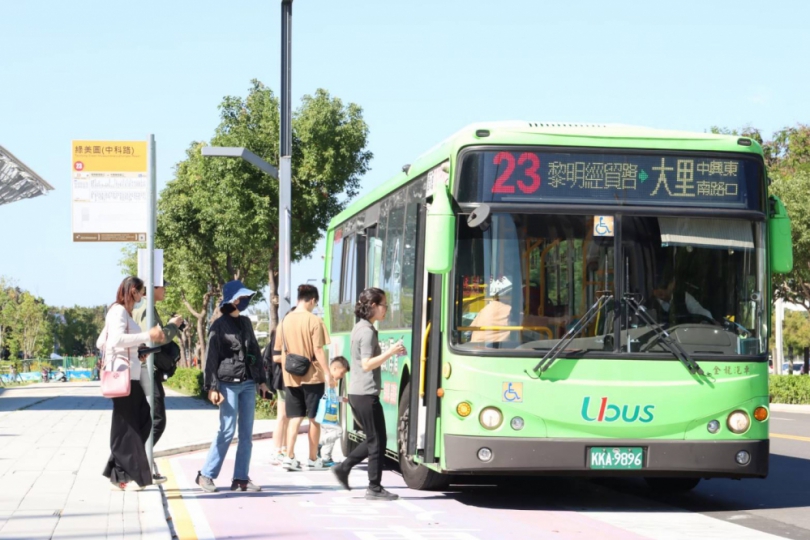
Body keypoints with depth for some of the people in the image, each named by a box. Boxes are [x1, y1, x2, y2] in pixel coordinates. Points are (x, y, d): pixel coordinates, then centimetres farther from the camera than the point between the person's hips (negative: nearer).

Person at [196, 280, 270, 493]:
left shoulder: (245, 323, 14)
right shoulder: (219, 325, -4)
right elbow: (211, 358, -7)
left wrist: (261, 380, 16)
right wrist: (212, 387, -14)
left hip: (248, 383, 6)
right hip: (229, 383, -6)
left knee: (246, 433, 4)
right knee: (227, 431, -8)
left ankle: (241, 479, 7)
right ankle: (206, 474, 3)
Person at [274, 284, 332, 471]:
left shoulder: (285, 321, 5)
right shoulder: (314, 321, -10)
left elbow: (277, 355, 10)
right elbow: (318, 350, -14)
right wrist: (327, 373, -10)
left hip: (291, 377, 4)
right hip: (312, 376, -4)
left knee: (294, 419, 8)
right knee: (314, 419, 6)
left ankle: (289, 457, -2)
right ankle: (313, 459, 11)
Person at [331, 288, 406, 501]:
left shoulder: (360, 328, 14)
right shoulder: (367, 331, -16)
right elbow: (367, 364, -21)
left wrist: (390, 353, 15)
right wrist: (390, 353, -20)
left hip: (356, 393, 10)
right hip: (366, 394, -10)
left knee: (373, 440, 18)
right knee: (378, 441, -2)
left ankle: (343, 468, 16)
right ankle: (374, 488, 2)